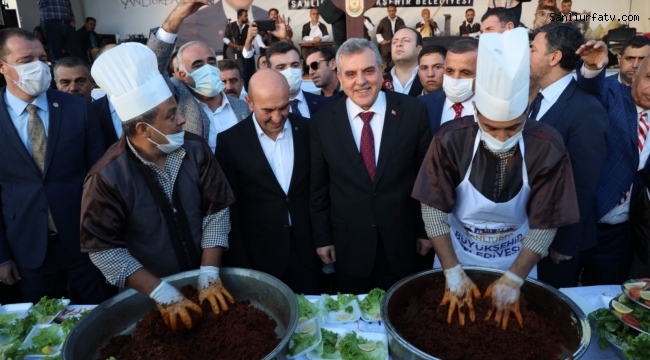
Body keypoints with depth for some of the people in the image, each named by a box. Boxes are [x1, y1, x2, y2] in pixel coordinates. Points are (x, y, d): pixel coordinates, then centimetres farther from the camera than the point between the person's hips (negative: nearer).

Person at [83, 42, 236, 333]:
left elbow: (217, 210, -9)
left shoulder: (196, 150, -12)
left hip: (204, 283, 3)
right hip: (148, 296, -3)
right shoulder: (107, 177, -20)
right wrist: (161, 292, -20)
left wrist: (209, 273, -16)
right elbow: (102, 248, -16)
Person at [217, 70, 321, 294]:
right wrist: (240, 264, -4)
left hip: (306, 249, 2)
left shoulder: (308, 130, -2)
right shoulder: (230, 141, -8)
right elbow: (230, 208, -5)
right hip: (257, 255, -1)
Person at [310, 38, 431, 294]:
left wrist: (426, 229, 3)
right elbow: (318, 186, 0)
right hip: (349, 244, 0)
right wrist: (322, 237, 3)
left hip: (401, 241, 1)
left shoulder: (413, 111, -10)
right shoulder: (322, 122, -8)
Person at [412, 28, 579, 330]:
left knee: (510, 311, 22)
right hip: (456, 254, 0)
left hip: (515, 259, 1)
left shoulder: (548, 147, -21)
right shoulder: (450, 140, -23)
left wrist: (514, 279, -19)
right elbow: (433, 208, -18)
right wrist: (453, 271, -20)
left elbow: (545, 223, -15)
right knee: (453, 308, 20)